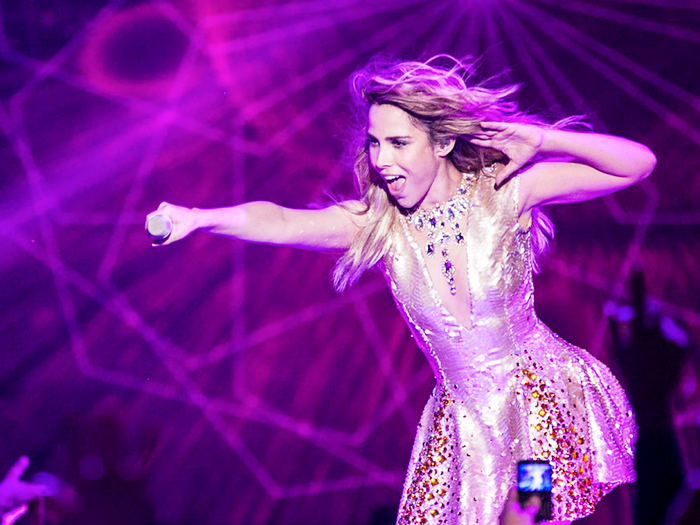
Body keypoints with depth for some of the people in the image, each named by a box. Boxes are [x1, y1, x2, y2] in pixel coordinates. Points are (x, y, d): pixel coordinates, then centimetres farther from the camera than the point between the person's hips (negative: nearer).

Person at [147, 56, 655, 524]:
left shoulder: (504, 191, -12)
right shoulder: (376, 225, -7)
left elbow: (639, 163, -12)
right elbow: (282, 223, -25)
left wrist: (540, 139, -25)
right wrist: (198, 218, -43)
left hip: (548, 402, -2)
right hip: (464, 423, 2)